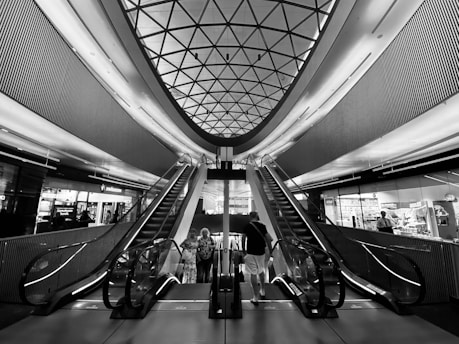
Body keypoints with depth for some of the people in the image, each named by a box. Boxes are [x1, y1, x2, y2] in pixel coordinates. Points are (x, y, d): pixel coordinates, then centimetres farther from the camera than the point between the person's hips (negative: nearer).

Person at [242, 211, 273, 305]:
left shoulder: (247, 226, -7)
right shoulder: (262, 226, 0)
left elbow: (243, 239, -6)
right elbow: (268, 239, -1)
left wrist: (243, 250, 5)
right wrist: (270, 250, 8)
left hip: (251, 253, -3)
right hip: (261, 252, 4)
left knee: (253, 274, 4)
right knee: (261, 271, 24)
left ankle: (255, 298, 10)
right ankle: (262, 291, 40)